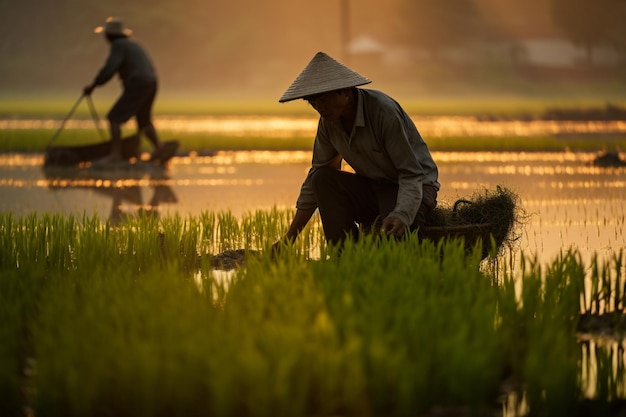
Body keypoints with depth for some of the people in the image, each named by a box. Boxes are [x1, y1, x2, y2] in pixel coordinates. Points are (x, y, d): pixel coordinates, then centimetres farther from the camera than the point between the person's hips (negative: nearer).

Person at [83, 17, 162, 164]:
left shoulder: (118, 46, -8)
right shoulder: (132, 45, 22)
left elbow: (108, 70, -18)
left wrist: (92, 86, -9)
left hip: (137, 86, -9)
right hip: (150, 84, 9)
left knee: (114, 118, -6)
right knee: (144, 121, 24)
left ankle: (115, 155, -10)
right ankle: (159, 150, 17)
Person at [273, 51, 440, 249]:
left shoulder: (383, 111, -25)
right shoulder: (328, 121, -4)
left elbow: (412, 175, -26)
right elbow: (313, 181, 2)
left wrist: (401, 217, -45)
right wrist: (289, 239, -4)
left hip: (417, 187, -7)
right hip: (373, 189, 7)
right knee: (322, 179, -18)